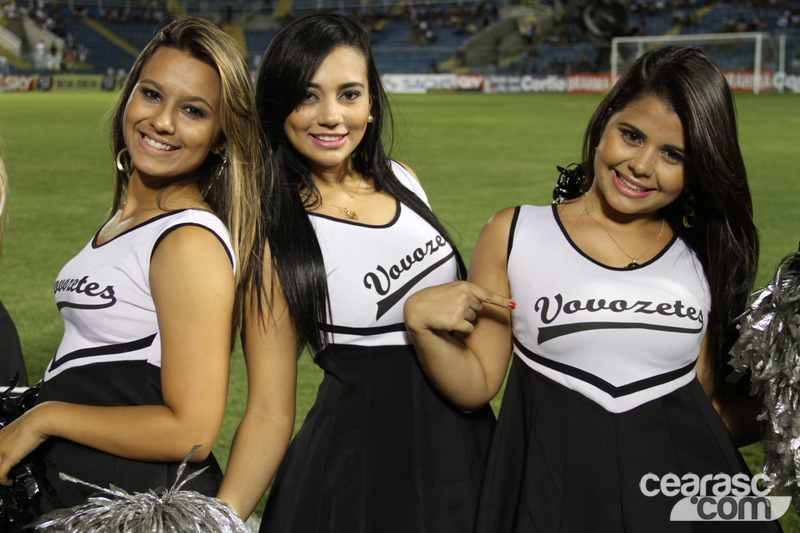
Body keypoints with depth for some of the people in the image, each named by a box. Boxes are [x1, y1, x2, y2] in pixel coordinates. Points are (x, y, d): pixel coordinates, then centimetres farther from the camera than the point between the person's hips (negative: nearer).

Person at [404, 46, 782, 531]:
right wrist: (420, 322, -15)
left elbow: (715, 409, 9)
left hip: (683, 492, 2)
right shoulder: (513, 236, 0)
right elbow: (476, 386, 0)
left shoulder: (706, 256, 6)